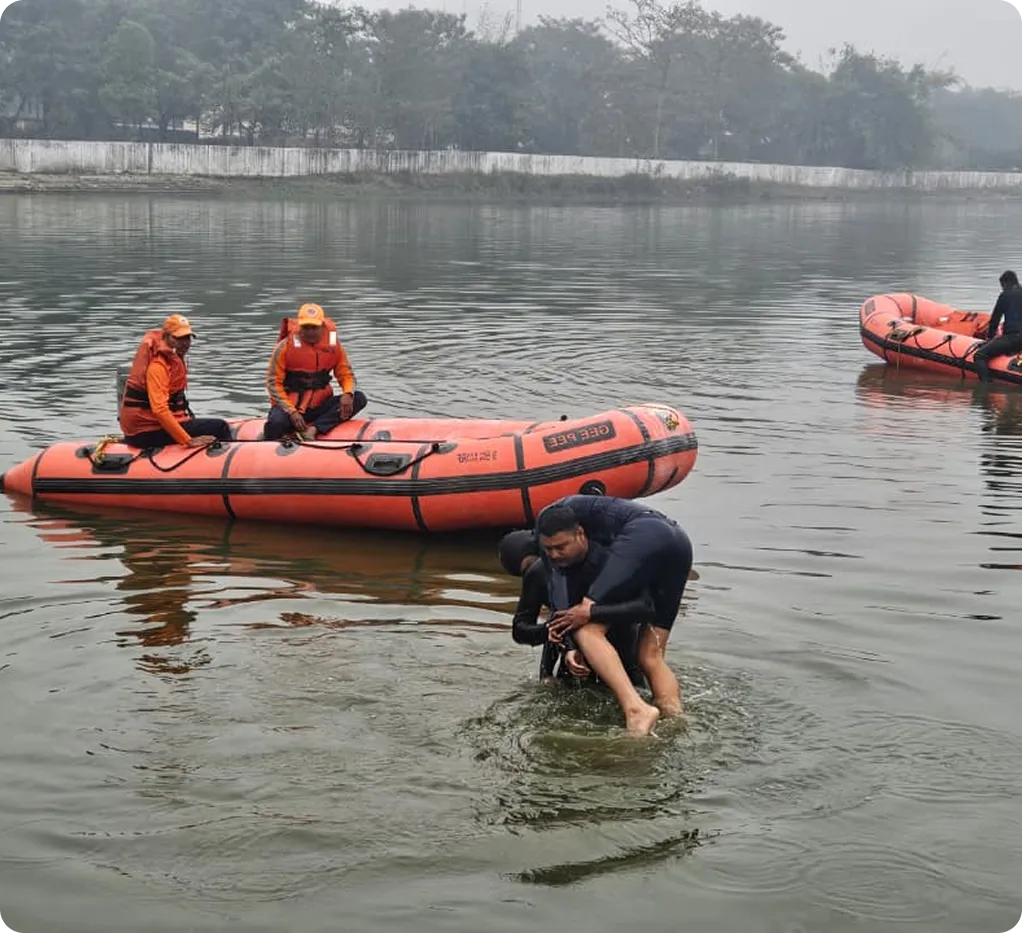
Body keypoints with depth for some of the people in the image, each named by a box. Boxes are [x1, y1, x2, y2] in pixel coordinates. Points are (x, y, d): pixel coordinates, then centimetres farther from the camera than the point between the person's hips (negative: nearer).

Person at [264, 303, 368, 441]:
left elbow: (346, 375, 8)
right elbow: (273, 382, -8)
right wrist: (291, 412, -20)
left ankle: (313, 429, -29)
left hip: (318, 408, 5)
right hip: (289, 406, -5)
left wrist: (348, 394, -17)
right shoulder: (285, 346, -7)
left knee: (359, 398, -18)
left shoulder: (333, 346, 2)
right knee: (275, 424, -40)